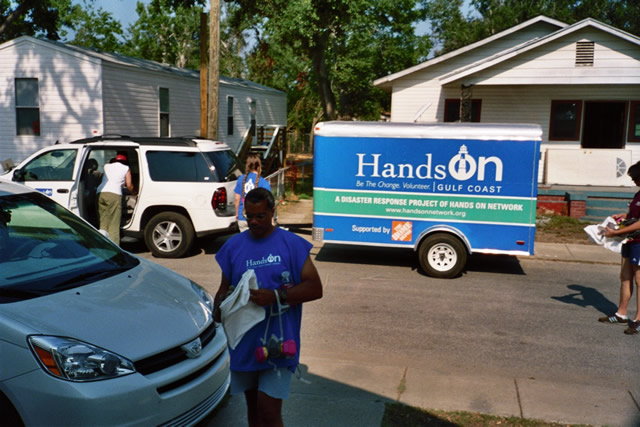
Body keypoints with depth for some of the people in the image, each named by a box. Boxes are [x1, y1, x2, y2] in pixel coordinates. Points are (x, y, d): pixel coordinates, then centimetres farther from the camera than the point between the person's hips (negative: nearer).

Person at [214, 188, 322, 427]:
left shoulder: (292, 244, -5)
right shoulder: (233, 246, 5)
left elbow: (315, 288, -9)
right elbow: (224, 289, 12)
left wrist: (275, 296, -22)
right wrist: (219, 308, -11)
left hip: (277, 344, -4)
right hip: (244, 343, 4)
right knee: (253, 406, 19)